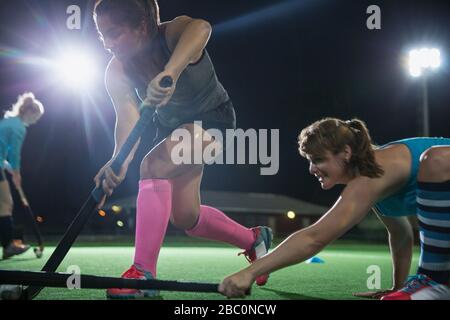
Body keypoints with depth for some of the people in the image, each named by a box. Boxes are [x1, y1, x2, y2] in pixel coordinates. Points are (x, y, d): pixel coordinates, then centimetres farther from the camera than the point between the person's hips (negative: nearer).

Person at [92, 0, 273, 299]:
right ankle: (255, 238, 36)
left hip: (212, 119, -7)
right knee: (185, 216, 10)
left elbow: (200, 27, -56)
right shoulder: (117, 72, -16)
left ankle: (144, 274, -33)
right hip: (171, 125, 7)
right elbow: (128, 117, -31)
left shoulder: (173, 34, -30)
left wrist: (171, 71, -75)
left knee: (154, 165, -32)